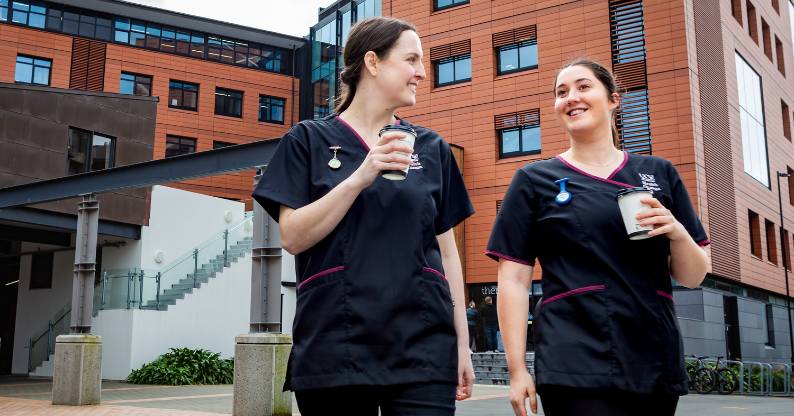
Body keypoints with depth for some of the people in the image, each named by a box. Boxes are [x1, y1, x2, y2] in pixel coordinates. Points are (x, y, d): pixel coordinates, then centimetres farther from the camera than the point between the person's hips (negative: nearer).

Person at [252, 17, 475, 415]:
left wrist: (462, 342, 9)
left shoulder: (431, 148, 12)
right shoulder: (309, 140, 5)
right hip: (334, 347, -2)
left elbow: (446, 250, 12)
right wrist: (361, 177, -15)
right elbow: (293, 237, -5)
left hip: (422, 345, 2)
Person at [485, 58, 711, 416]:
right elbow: (514, 281, 0)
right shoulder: (534, 180, 4)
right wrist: (517, 370, -6)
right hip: (577, 369, -3)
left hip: (656, 364, 3)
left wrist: (678, 233, -9)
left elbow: (693, 277, 11)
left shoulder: (659, 173, 10)